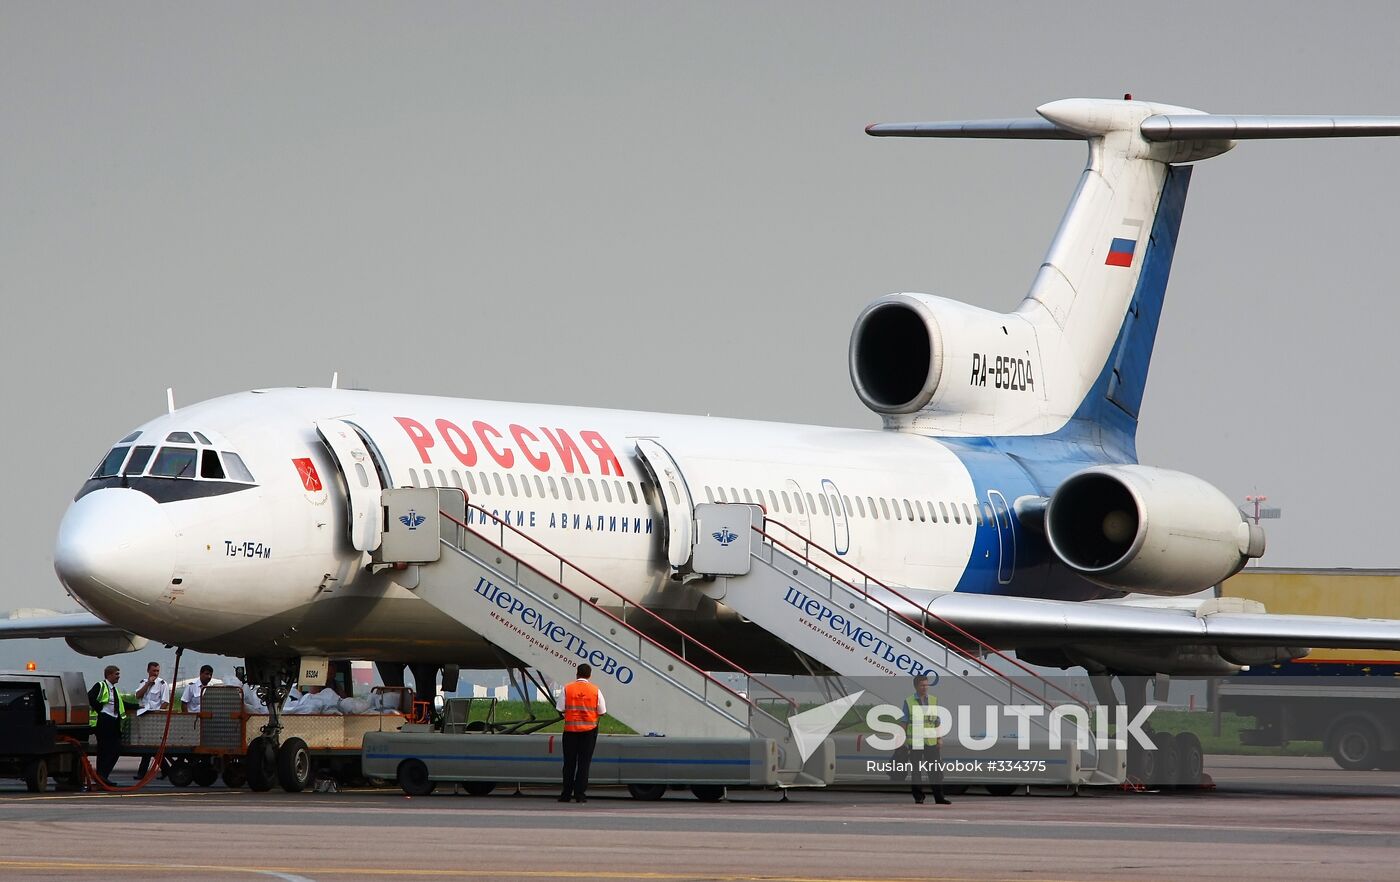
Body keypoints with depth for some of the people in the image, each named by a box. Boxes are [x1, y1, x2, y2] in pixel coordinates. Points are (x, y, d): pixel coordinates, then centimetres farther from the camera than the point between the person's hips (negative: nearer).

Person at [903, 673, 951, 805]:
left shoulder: (934, 700, 10)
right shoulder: (909, 702, 3)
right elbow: (905, 723, 4)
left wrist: (940, 739, 6)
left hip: (931, 741, 2)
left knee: (936, 770, 0)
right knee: (916, 770, 2)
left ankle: (939, 797, 4)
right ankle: (918, 797, 9)